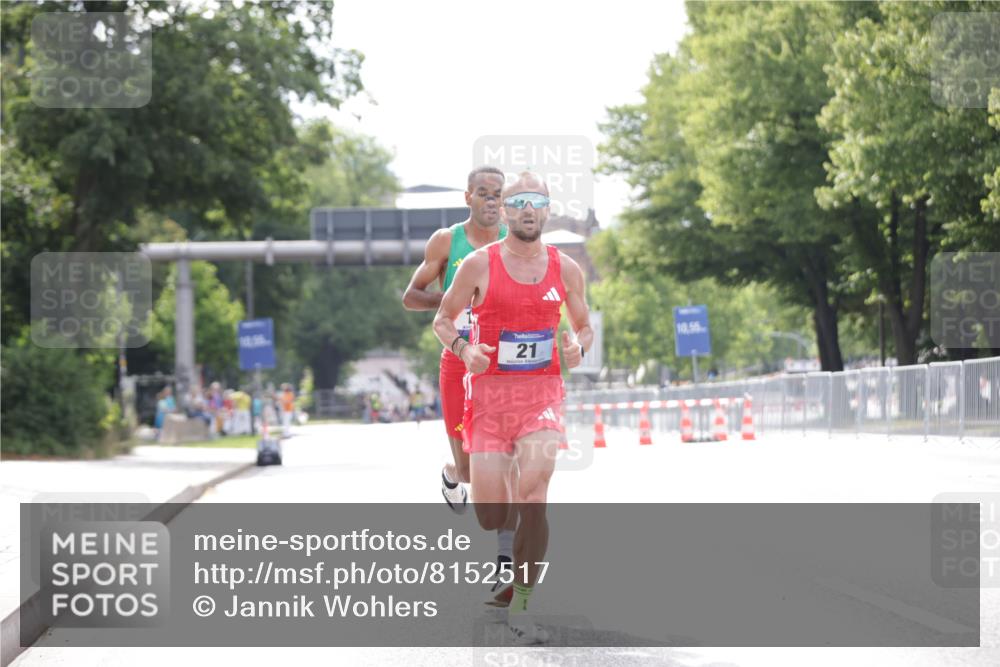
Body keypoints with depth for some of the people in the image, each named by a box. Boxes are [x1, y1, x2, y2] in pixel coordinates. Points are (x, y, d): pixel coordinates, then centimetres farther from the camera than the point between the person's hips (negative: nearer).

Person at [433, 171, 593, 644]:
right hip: (489, 394, -1)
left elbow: (584, 327, 16)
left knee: (533, 494, -19)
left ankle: (520, 610, -10)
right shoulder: (480, 264, -2)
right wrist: (463, 349, -14)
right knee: (491, 519, -3)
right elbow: (443, 319, 6)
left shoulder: (565, 269, 5)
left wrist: (578, 347, -7)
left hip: (542, 393, 1)